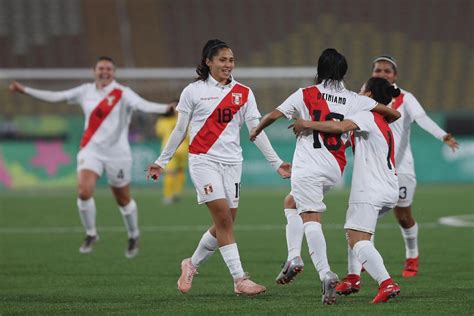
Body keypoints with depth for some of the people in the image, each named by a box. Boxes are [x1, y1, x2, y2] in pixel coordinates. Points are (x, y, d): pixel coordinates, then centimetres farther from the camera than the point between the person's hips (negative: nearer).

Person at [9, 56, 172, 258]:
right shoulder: (86, 91, 5)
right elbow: (55, 97, 10)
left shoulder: (122, 93, -8)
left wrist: (166, 108, -42)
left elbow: (143, 105, -24)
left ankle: (134, 236, 33)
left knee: (123, 200, 8)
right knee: (84, 192, -17)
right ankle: (90, 234, 4)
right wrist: (24, 90, 9)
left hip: (117, 153, -2)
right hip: (91, 150, 2)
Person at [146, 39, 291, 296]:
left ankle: (192, 265, 26)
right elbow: (179, 131, 9)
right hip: (203, 160, -4)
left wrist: (276, 163, 2)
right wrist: (161, 162, 11)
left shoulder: (243, 93, 9)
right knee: (224, 219, -15)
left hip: (232, 163, 4)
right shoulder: (193, 91, 1)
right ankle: (239, 279, -15)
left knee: (225, 224, 3)